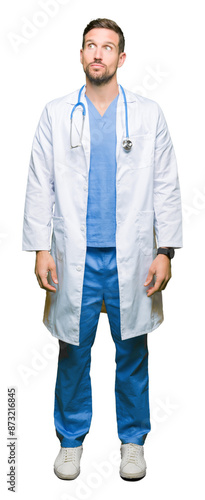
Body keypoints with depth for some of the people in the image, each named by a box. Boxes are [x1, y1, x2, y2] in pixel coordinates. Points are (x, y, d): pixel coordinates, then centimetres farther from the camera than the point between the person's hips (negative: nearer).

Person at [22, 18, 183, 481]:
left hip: (131, 257, 0)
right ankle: (71, 439, 27)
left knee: (132, 352, 9)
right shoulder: (56, 114, 6)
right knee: (73, 351, 8)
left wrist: (166, 250, -3)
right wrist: (40, 249, -3)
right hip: (75, 257, 0)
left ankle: (133, 439, 28)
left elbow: (166, 187, 4)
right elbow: (40, 186, 4)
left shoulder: (148, 114, 6)